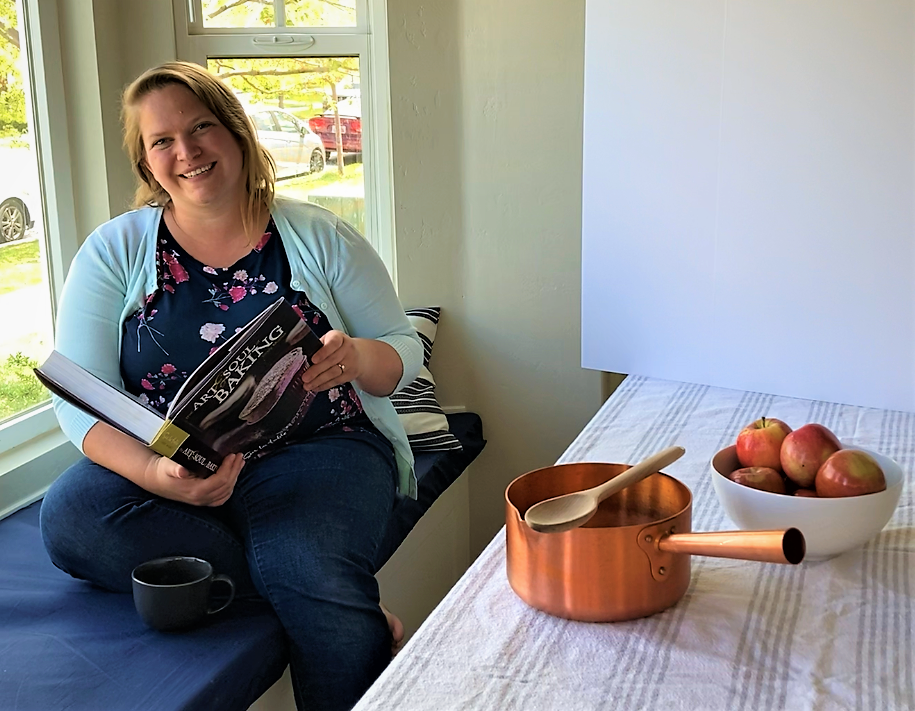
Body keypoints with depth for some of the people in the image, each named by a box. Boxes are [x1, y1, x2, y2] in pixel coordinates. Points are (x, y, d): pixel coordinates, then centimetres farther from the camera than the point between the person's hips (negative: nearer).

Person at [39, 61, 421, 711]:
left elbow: (404, 354, 7)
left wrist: (355, 359, -20)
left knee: (319, 586, -34)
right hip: (164, 465, 3)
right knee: (69, 517, -29)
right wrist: (155, 474, -24)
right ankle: (343, 590, -21)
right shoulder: (115, 251, 5)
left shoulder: (319, 237, 4)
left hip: (316, 449, -2)